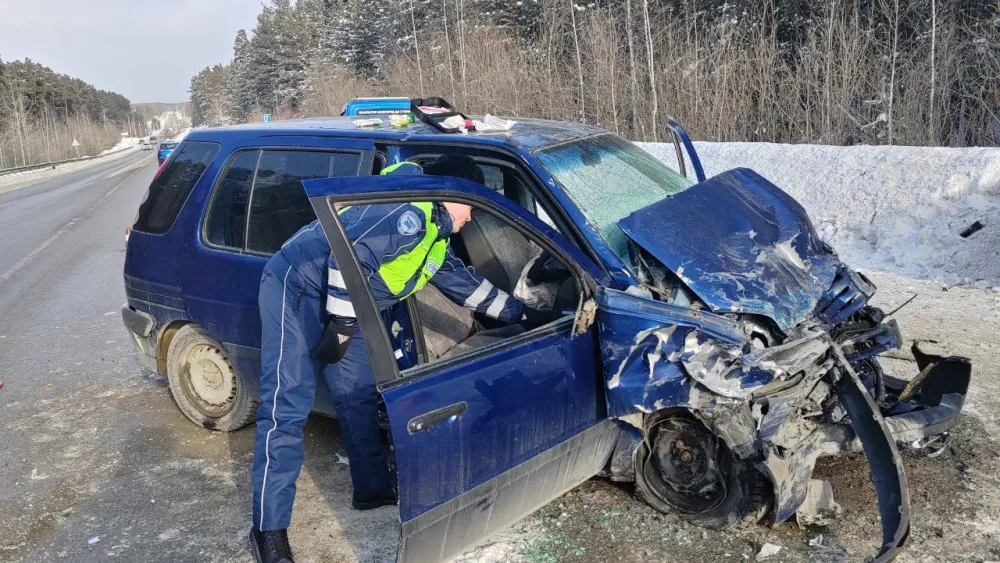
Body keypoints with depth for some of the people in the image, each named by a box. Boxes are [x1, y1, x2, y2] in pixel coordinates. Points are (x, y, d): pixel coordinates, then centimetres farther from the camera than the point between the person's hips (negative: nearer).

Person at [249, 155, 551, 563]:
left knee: (359, 396, 12)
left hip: (340, 306, 10)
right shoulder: (410, 213, -20)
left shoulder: (434, 240, 13)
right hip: (297, 286, -10)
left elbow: (467, 284, 23)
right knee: (287, 406, -13)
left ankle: (372, 489, 27)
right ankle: (269, 529, -9)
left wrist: (522, 314, 27)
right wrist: (342, 326, -25)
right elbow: (349, 255, -29)